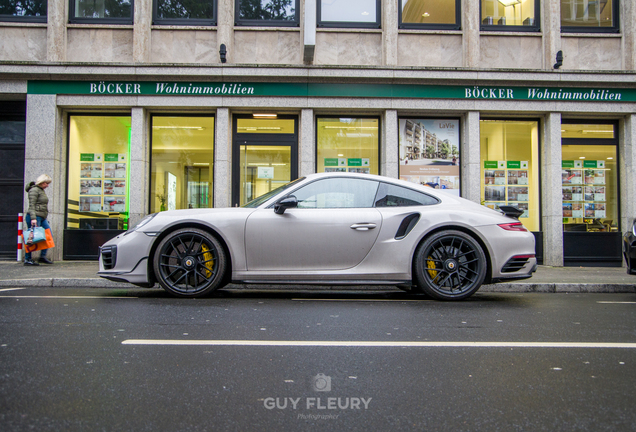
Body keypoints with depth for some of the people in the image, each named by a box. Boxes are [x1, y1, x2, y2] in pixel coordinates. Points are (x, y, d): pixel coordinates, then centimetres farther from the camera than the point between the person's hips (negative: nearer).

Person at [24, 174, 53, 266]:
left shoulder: (41, 190, 20)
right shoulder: (34, 190, -9)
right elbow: (31, 205, -16)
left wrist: (45, 218, 24)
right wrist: (33, 218, -24)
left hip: (42, 218, 10)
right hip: (35, 217, -10)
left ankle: (43, 256, 8)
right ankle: (27, 259, 1)